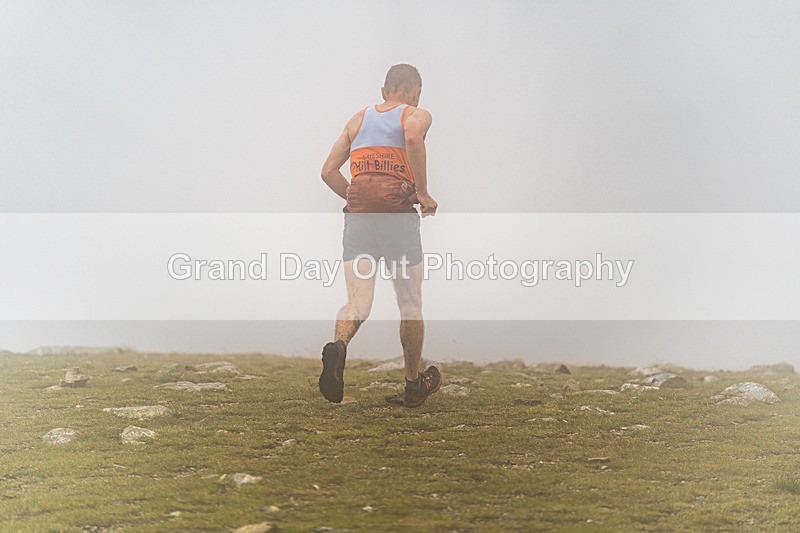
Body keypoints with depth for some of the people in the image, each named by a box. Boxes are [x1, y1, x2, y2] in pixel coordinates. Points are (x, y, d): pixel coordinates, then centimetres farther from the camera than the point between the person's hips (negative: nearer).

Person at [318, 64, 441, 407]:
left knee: (358, 303, -1)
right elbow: (413, 137, -18)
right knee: (410, 304, 12)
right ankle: (414, 385, 23)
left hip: (357, 213, 3)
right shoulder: (417, 114, 8)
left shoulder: (359, 118, 21)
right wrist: (423, 193, -12)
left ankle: (338, 345, -34)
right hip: (398, 211, -3)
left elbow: (329, 171, 16)